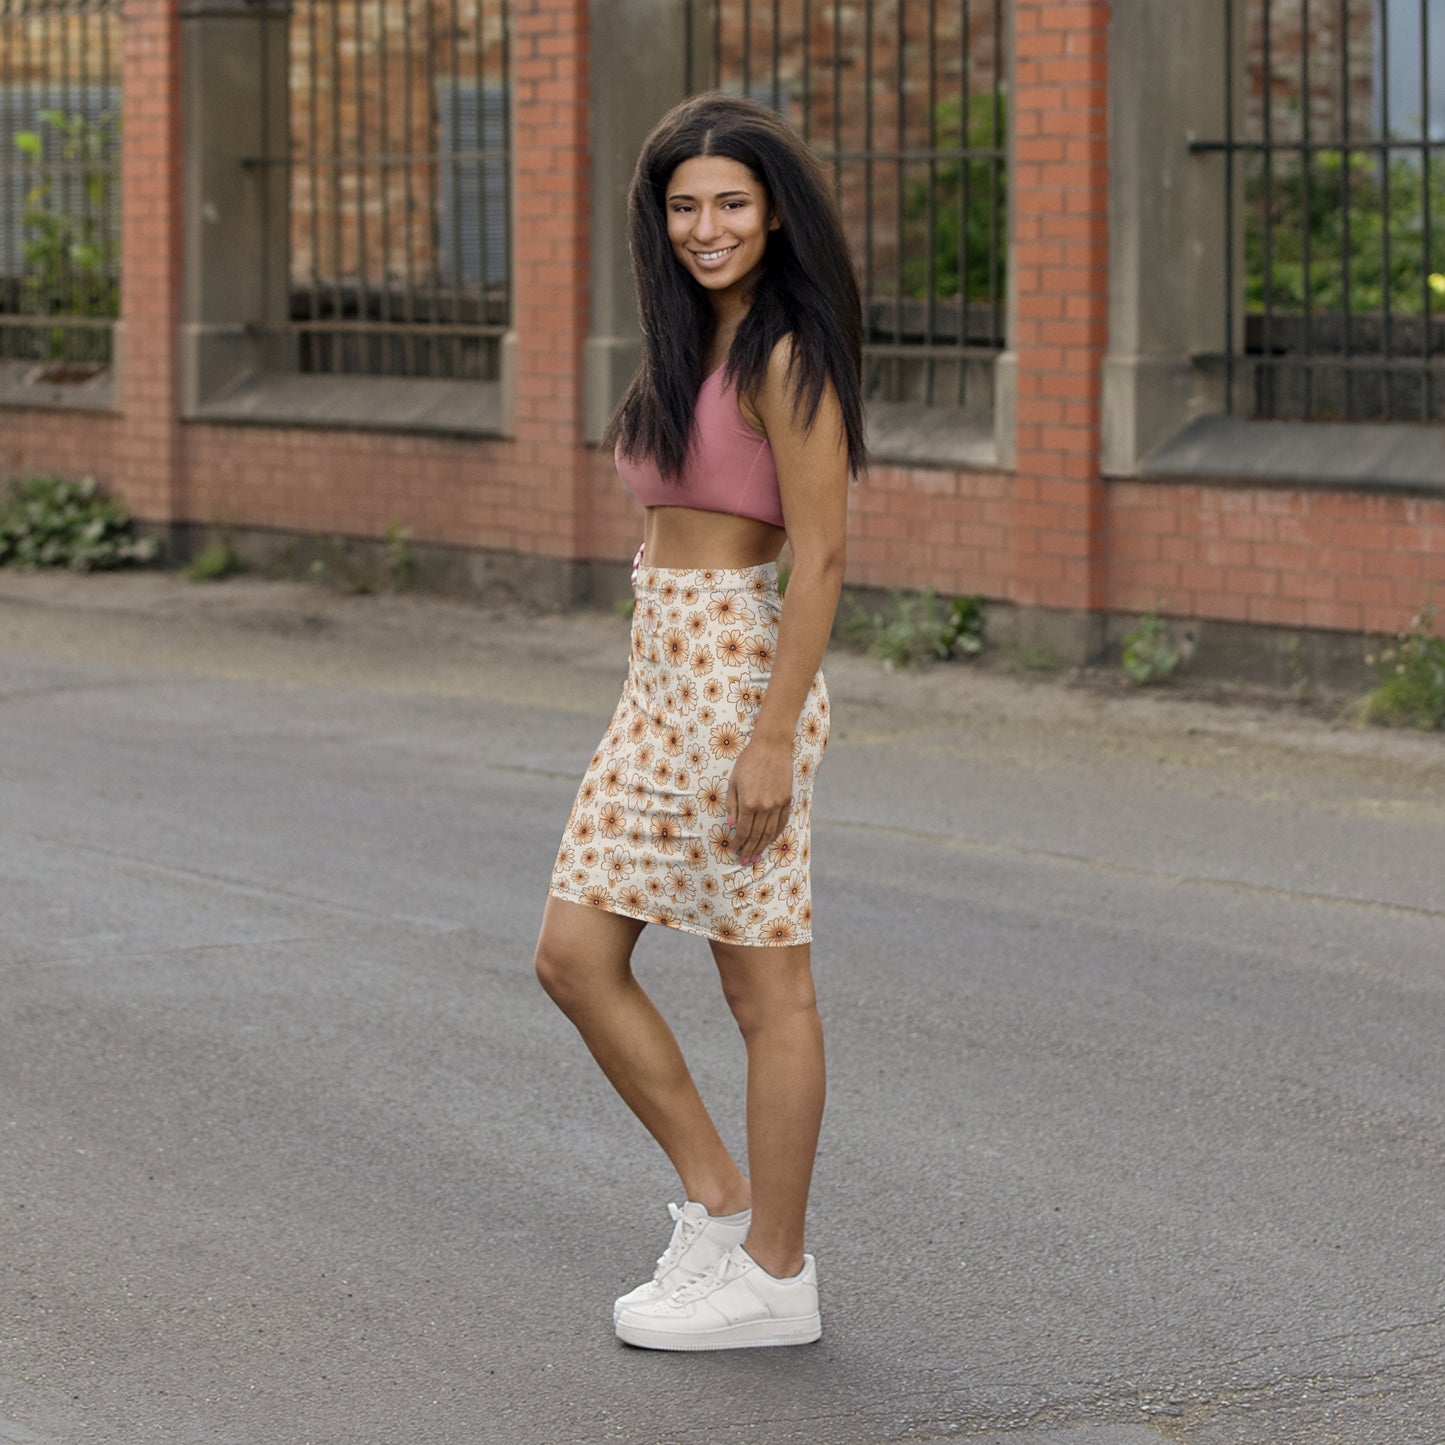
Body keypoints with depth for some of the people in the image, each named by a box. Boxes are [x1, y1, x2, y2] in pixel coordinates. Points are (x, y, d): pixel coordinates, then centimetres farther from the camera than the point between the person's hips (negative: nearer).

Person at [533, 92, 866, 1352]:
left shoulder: (786, 358, -13)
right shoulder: (692, 342, 15)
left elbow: (820, 556, -17)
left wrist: (774, 739, -20)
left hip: (742, 670, -9)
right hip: (662, 676, 10)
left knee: (766, 984, 0)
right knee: (575, 956, 8)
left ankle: (774, 1275, 9)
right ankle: (718, 1203, 19)